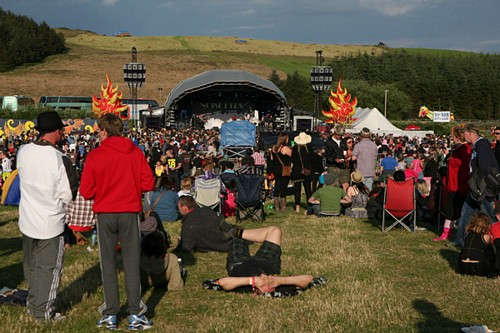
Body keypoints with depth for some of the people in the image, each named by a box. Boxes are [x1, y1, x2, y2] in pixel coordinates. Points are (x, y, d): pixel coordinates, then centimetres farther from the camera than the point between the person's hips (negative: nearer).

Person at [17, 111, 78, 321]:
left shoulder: (23, 152, -6)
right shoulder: (60, 159, -22)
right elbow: (68, 195, -16)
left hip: (27, 219, 5)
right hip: (51, 222, -5)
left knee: (31, 266, 20)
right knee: (49, 268, 9)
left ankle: (33, 305, 32)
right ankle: (44, 311, 17)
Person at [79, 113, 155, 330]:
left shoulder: (94, 156, -6)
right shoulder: (135, 152, -2)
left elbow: (86, 191, -5)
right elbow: (148, 184, -2)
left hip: (104, 213, -1)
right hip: (130, 212, 1)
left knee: (108, 263, 8)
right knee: (132, 263, 6)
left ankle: (110, 315, 10)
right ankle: (135, 314, 5)